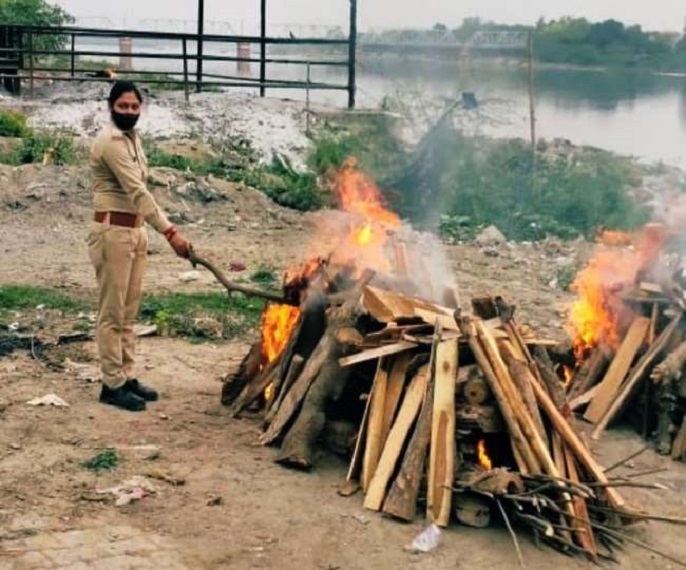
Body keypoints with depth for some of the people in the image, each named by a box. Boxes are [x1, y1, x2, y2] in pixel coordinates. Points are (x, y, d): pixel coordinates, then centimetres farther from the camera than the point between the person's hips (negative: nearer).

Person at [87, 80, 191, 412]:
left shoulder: (132, 138, 12)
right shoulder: (110, 142, -17)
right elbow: (137, 192, -25)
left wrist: (145, 231, 17)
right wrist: (170, 233, -30)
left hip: (135, 230, 9)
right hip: (113, 231, -9)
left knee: (129, 312, 13)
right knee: (112, 312, -3)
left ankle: (126, 376, 21)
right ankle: (112, 385, 3)